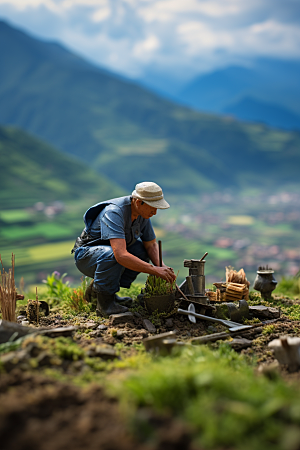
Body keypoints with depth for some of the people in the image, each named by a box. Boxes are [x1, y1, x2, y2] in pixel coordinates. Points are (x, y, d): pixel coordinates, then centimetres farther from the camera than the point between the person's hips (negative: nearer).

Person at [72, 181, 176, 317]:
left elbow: (151, 245, 4)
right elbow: (121, 256, -44)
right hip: (86, 255, -9)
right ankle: (104, 302, -17)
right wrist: (155, 270, -40)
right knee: (111, 255, -38)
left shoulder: (143, 213, -7)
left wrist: (162, 267, -16)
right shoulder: (114, 213, -33)